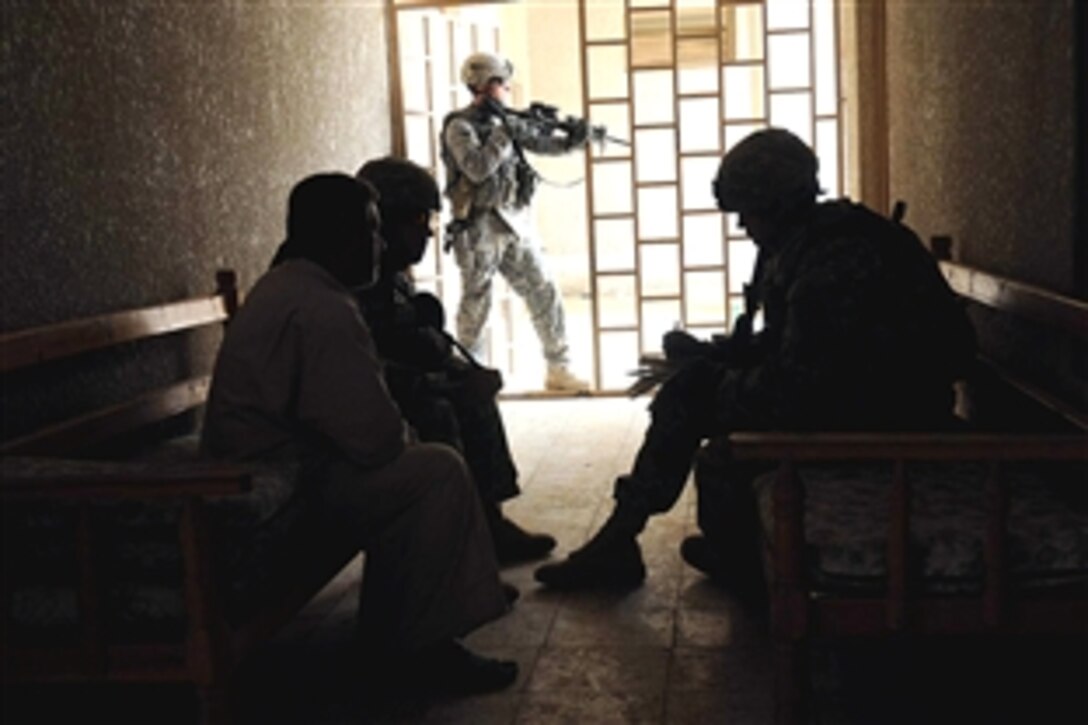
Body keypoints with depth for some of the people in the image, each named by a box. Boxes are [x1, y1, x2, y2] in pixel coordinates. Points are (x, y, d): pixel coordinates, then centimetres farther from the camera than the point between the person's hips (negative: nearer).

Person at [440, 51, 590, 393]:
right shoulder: (459, 127, -8)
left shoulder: (504, 121, 12)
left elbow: (540, 143, 15)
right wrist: (505, 134, -18)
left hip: (514, 225, 7)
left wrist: (571, 140, -3)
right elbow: (477, 169, -22)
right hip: (480, 229, -6)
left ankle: (558, 369, 10)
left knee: (544, 294, 3)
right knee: (476, 305, 1)